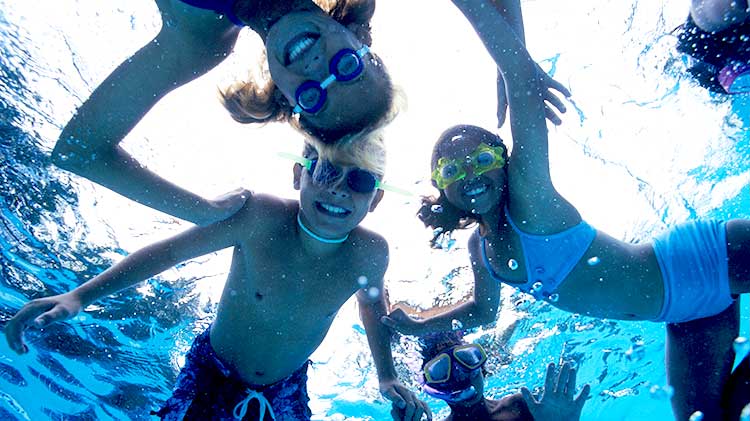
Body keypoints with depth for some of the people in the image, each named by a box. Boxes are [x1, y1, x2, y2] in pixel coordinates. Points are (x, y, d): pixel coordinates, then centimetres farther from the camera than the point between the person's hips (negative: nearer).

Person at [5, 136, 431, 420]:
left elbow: (373, 302, 1)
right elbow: (169, 251, -17)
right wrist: (79, 296, -20)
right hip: (211, 376, -1)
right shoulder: (259, 216, -31)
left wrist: (387, 377, 1)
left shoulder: (370, 254, -24)